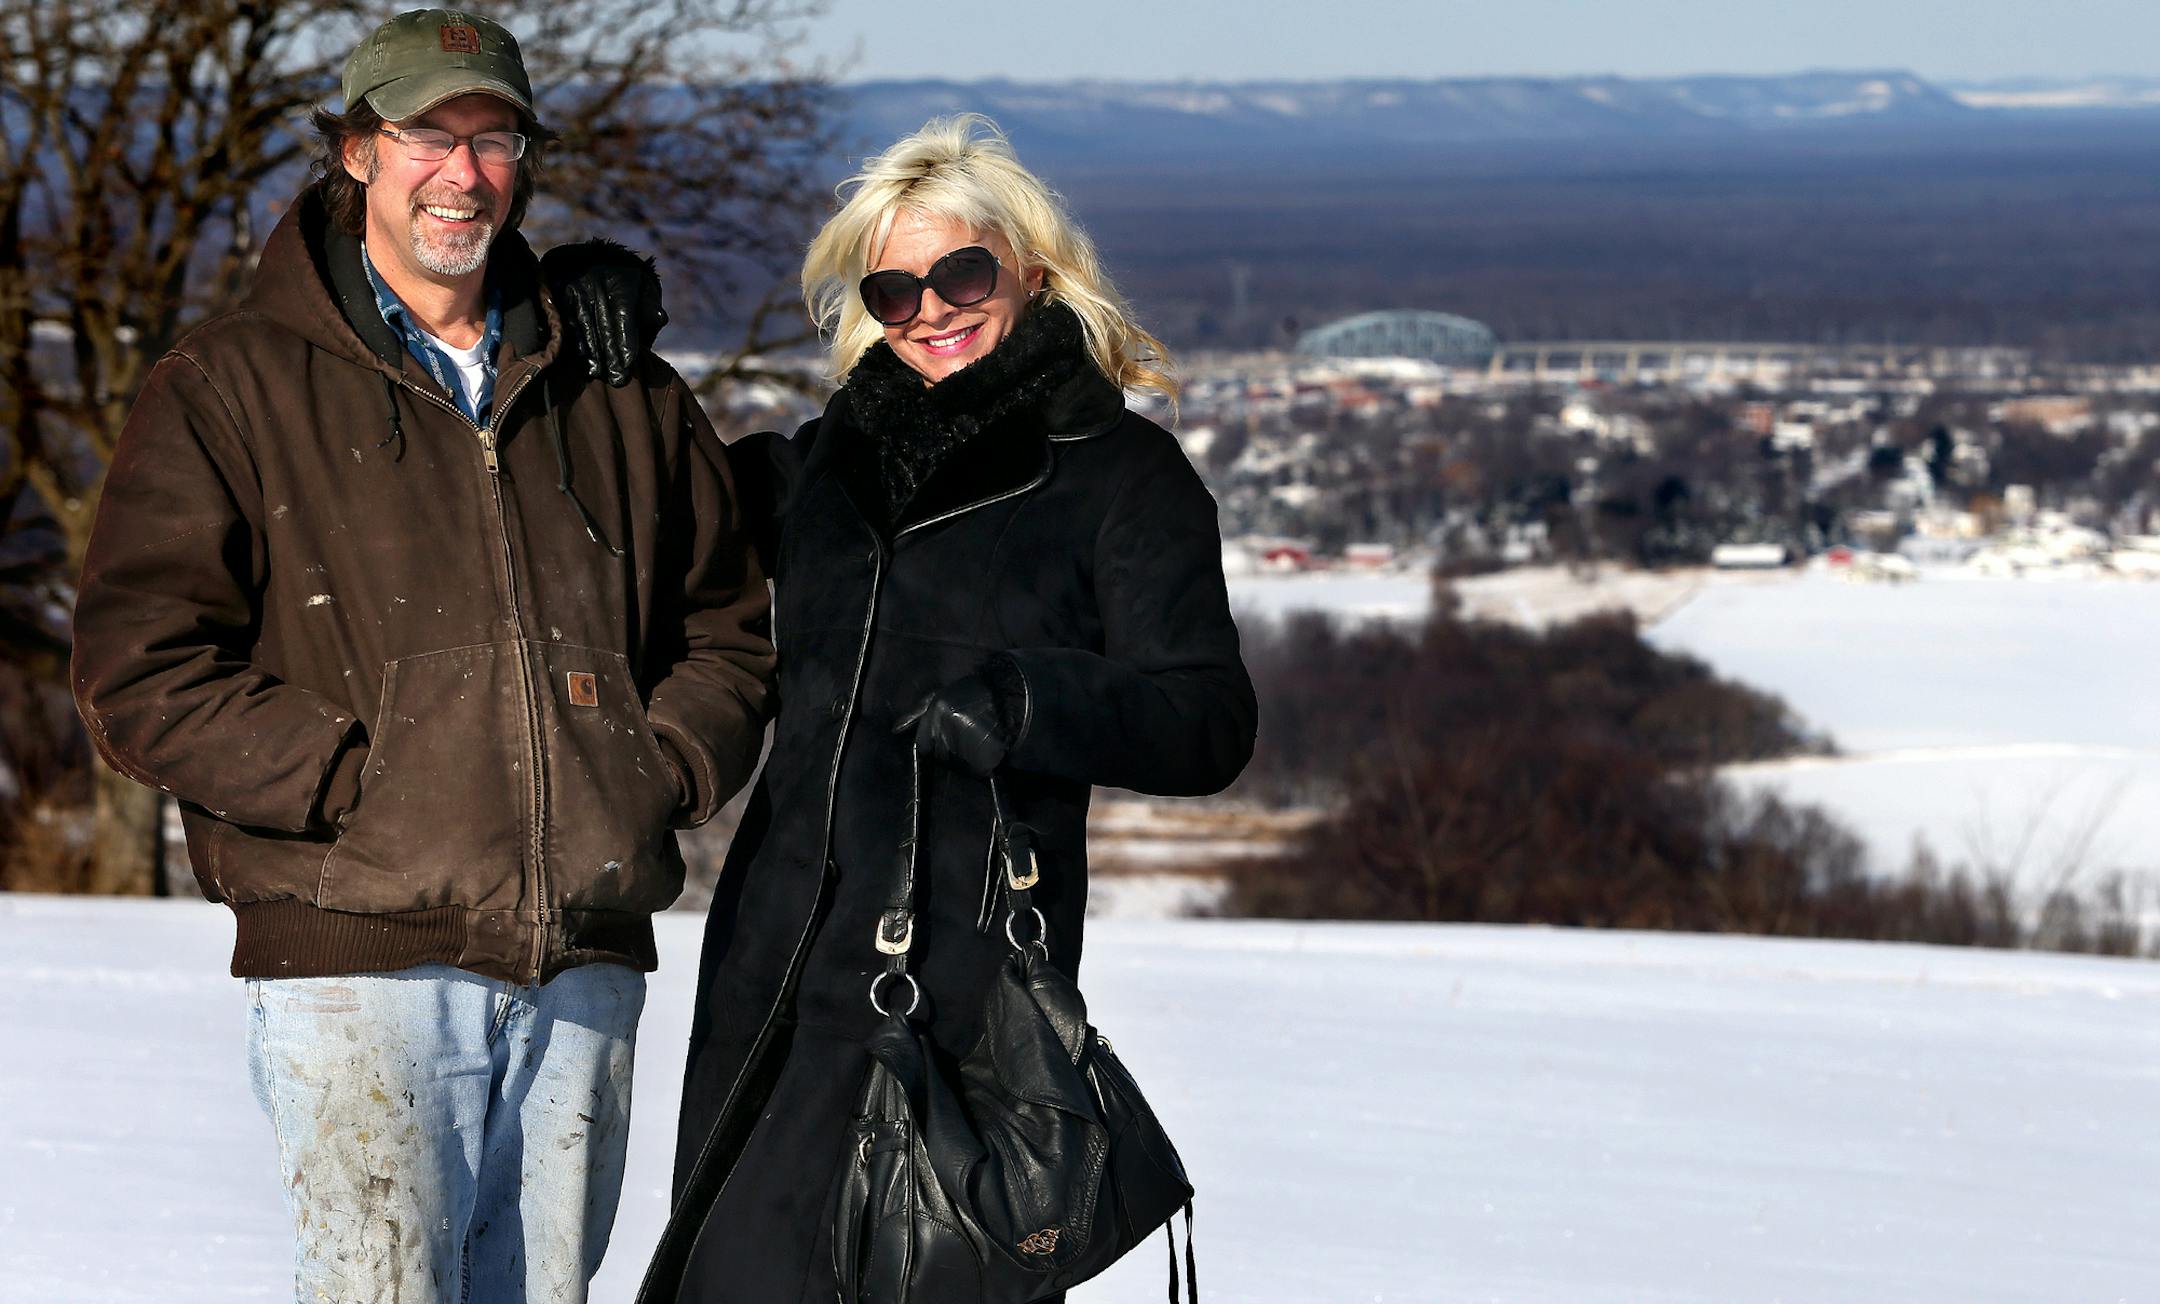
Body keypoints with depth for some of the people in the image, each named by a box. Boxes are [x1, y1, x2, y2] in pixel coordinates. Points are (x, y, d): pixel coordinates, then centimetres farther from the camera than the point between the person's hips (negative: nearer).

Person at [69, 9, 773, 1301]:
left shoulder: (624, 400, 16)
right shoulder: (235, 387, 4)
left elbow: (728, 633, 23)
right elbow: (139, 669, -3)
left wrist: (659, 773, 4)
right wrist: (358, 777, -11)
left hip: (585, 959, 4)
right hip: (362, 957, -4)